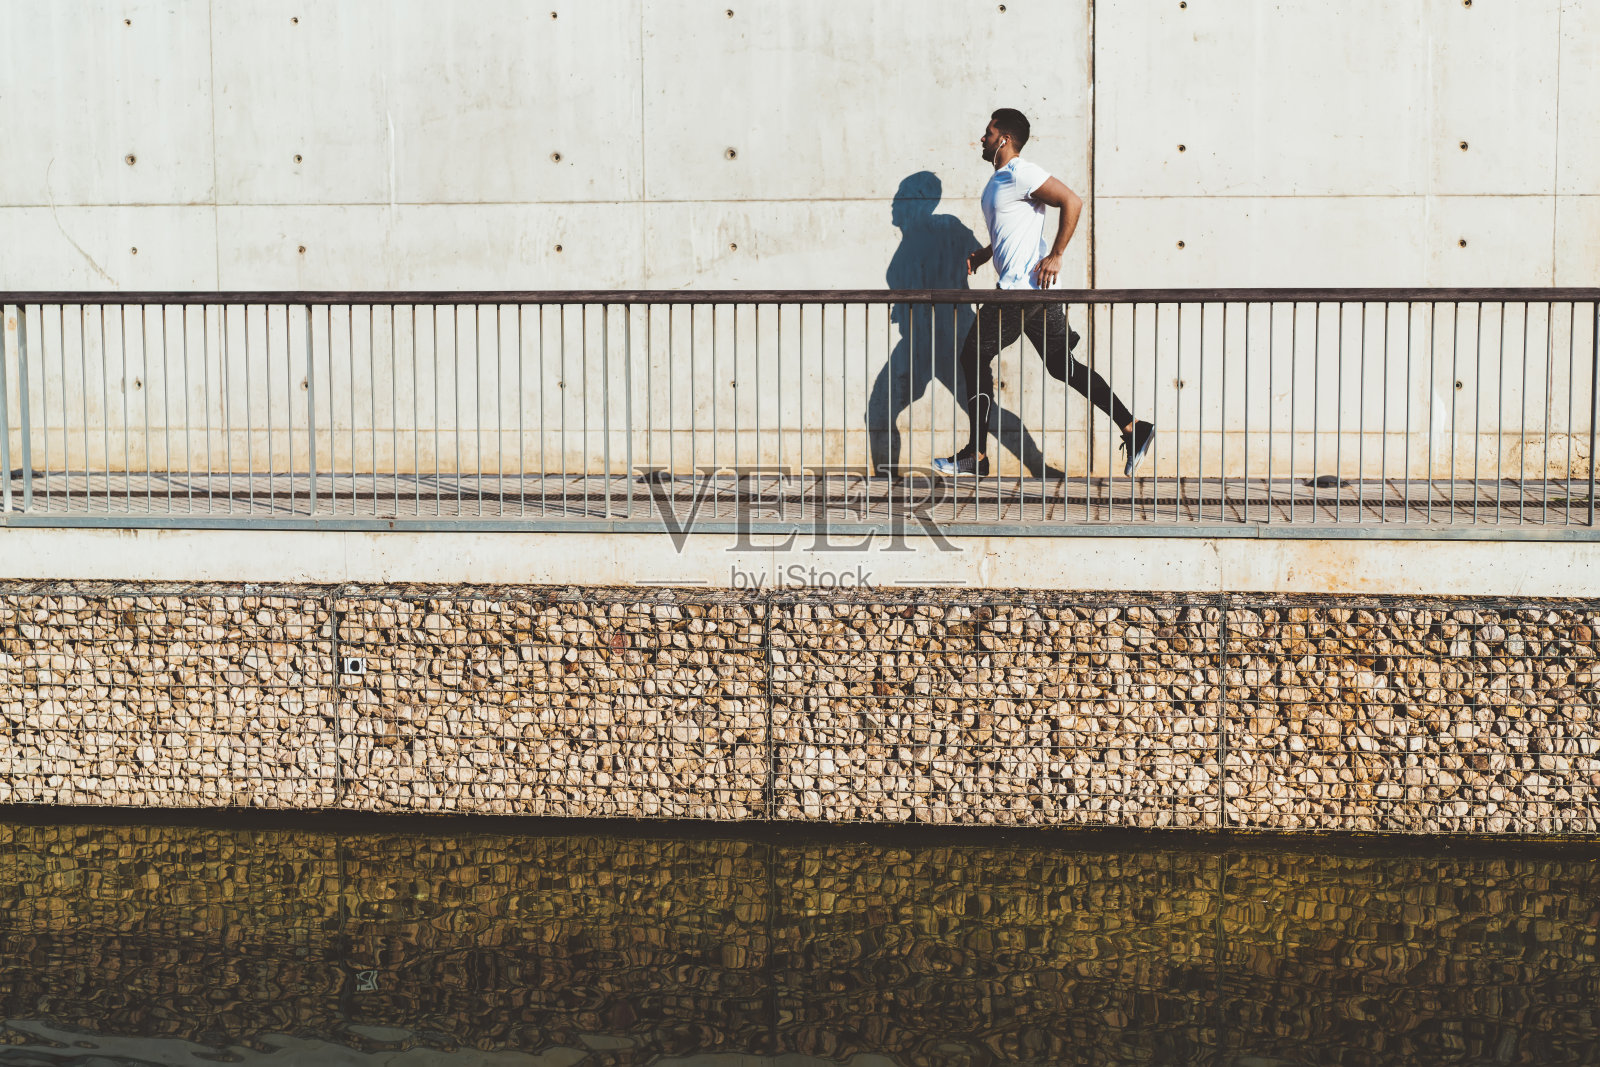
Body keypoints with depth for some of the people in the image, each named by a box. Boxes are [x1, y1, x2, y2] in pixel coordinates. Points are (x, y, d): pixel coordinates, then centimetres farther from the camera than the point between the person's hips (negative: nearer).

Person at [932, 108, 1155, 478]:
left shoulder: (1020, 174, -12)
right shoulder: (1000, 180, 20)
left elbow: (1072, 202, -20)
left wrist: (1055, 255, -21)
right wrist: (985, 253, 20)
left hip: (1024, 286, -10)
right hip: (1035, 291, 10)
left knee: (975, 355, -4)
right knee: (1062, 366, 9)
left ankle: (976, 455, 0)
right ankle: (1133, 429, 8)